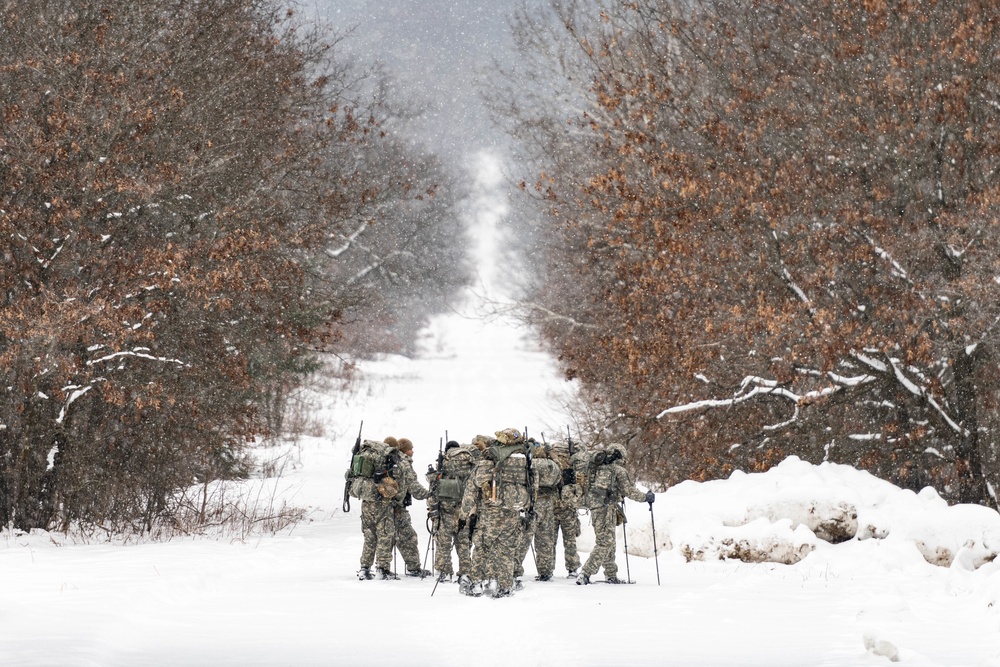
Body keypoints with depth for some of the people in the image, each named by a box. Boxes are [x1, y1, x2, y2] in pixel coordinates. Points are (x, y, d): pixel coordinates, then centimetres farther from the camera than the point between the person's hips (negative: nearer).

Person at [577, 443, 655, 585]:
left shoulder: (596, 468, 16)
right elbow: (629, 490, -4)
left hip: (594, 507, 8)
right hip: (606, 508, -8)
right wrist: (646, 497, 11)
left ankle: (611, 575, 22)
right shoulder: (618, 470, -5)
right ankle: (585, 574, -18)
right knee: (604, 543, -8)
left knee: (609, 542, 17)